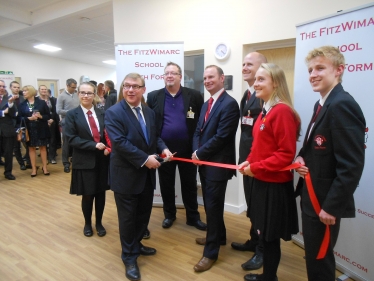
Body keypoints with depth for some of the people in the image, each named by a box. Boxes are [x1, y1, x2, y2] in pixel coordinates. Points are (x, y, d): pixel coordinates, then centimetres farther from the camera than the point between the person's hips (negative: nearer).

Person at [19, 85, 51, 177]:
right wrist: (29, 118, -16)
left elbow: (48, 116, -3)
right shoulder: (22, 105, 3)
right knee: (31, 148, 7)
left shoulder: (41, 102, -3)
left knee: (43, 147, 7)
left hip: (41, 129, -2)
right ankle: (34, 168, 16)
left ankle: (45, 167, 17)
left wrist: (40, 116, -20)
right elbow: (20, 118, -1)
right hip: (29, 130, 2)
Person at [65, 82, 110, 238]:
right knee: (87, 195, 10)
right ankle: (87, 223, 35)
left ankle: (99, 223, 33)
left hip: (103, 159, 3)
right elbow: (71, 138, -11)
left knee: (101, 193, 12)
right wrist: (94, 145, -19)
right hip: (84, 161, -2)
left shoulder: (101, 114, 6)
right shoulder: (72, 115, -3)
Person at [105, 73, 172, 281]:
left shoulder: (150, 112, 9)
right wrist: (145, 158, -25)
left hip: (147, 174, 7)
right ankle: (129, 256, 29)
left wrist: (163, 148, -6)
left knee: (144, 213, 20)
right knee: (128, 217, 9)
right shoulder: (114, 113, -13)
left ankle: (136, 244, 44)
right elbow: (119, 142, -23)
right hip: (126, 175, -6)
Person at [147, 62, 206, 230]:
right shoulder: (153, 96, 2)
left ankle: (193, 217, 29)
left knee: (189, 185, 12)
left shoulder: (194, 96, -1)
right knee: (166, 185, 14)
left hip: (187, 150, -1)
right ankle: (169, 215, 34)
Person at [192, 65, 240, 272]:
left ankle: (211, 252, 17)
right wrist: (196, 152, -4)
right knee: (209, 204, 19)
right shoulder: (206, 104, 14)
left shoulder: (229, 104, -15)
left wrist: (199, 153, -13)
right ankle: (218, 236, 41)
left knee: (213, 206, 1)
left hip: (218, 164, -9)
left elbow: (221, 137, -22)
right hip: (204, 162, 9)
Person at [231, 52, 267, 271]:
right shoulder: (247, 94, 12)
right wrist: (243, 156, 14)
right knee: (251, 203, 21)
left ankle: (263, 250, 28)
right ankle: (255, 241, 41)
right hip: (248, 157, 9)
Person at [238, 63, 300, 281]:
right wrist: (249, 161, 1)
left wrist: (255, 167, -17)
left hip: (275, 184, -9)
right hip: (262, 181, 9)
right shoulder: (266, 110, 11)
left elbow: (286, 154, -21)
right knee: (264, 232, 20)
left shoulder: (282, 111, -19)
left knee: (270, 235, 8)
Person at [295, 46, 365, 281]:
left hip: (325, 202, -9)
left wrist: (331, 206, -20)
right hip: (312, 197, 9)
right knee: (314, 257, 23)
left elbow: (351, 165, -24)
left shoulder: (342, 105, -21)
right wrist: (301, 157, -2)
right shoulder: (322, 104, 10)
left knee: (319, 260, 10)